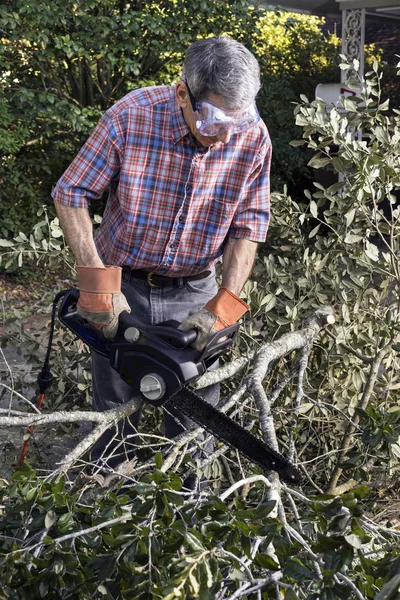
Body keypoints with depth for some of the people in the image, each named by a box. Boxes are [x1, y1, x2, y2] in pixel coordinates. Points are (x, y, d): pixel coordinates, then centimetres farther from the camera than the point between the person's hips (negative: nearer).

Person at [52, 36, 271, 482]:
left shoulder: (252, 138, -15)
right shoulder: (131, 116, -21)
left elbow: (248, 227, -7)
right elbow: (71, 195, -12)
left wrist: (222, 308, -17)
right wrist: (96, 282, -20)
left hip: (193, 291, 1)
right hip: (122, 287, -1)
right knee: (115, 410, 12)